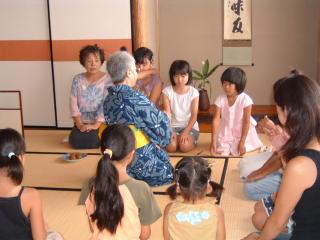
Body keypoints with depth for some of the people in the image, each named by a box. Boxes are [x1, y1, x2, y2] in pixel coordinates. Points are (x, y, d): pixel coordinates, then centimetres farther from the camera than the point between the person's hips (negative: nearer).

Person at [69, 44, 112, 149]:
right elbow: (73, 102, 0)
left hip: (100, 122, -3)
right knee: (75, 141, -18)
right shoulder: (77, 79, 4)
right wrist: (79, 123, -11)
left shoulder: (107, 79, -6)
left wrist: (96, 124, -21)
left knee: (93, 142, -24)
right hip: (82, 122, 3)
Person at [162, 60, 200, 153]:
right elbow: (167, 113, -10)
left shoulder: (193, 92, -6)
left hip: (190, 126, -1)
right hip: (172, 126, 1)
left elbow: (194, 115, -8)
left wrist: (186, 132, -20)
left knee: (185, 146, -29)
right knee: (171, 147, -25)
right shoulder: (167, 91, -5)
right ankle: (177, 138, 8)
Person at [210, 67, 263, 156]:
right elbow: (216, 119, -18)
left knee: (239, 150, -14)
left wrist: (242, 142, -18)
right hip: (226, 130, 2)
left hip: (242, 130, -2)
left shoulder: (245, 99, -23)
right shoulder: (220, 99, -17)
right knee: (222, 150, -9)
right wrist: (213, 141, -26)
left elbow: (246, 122, -17)